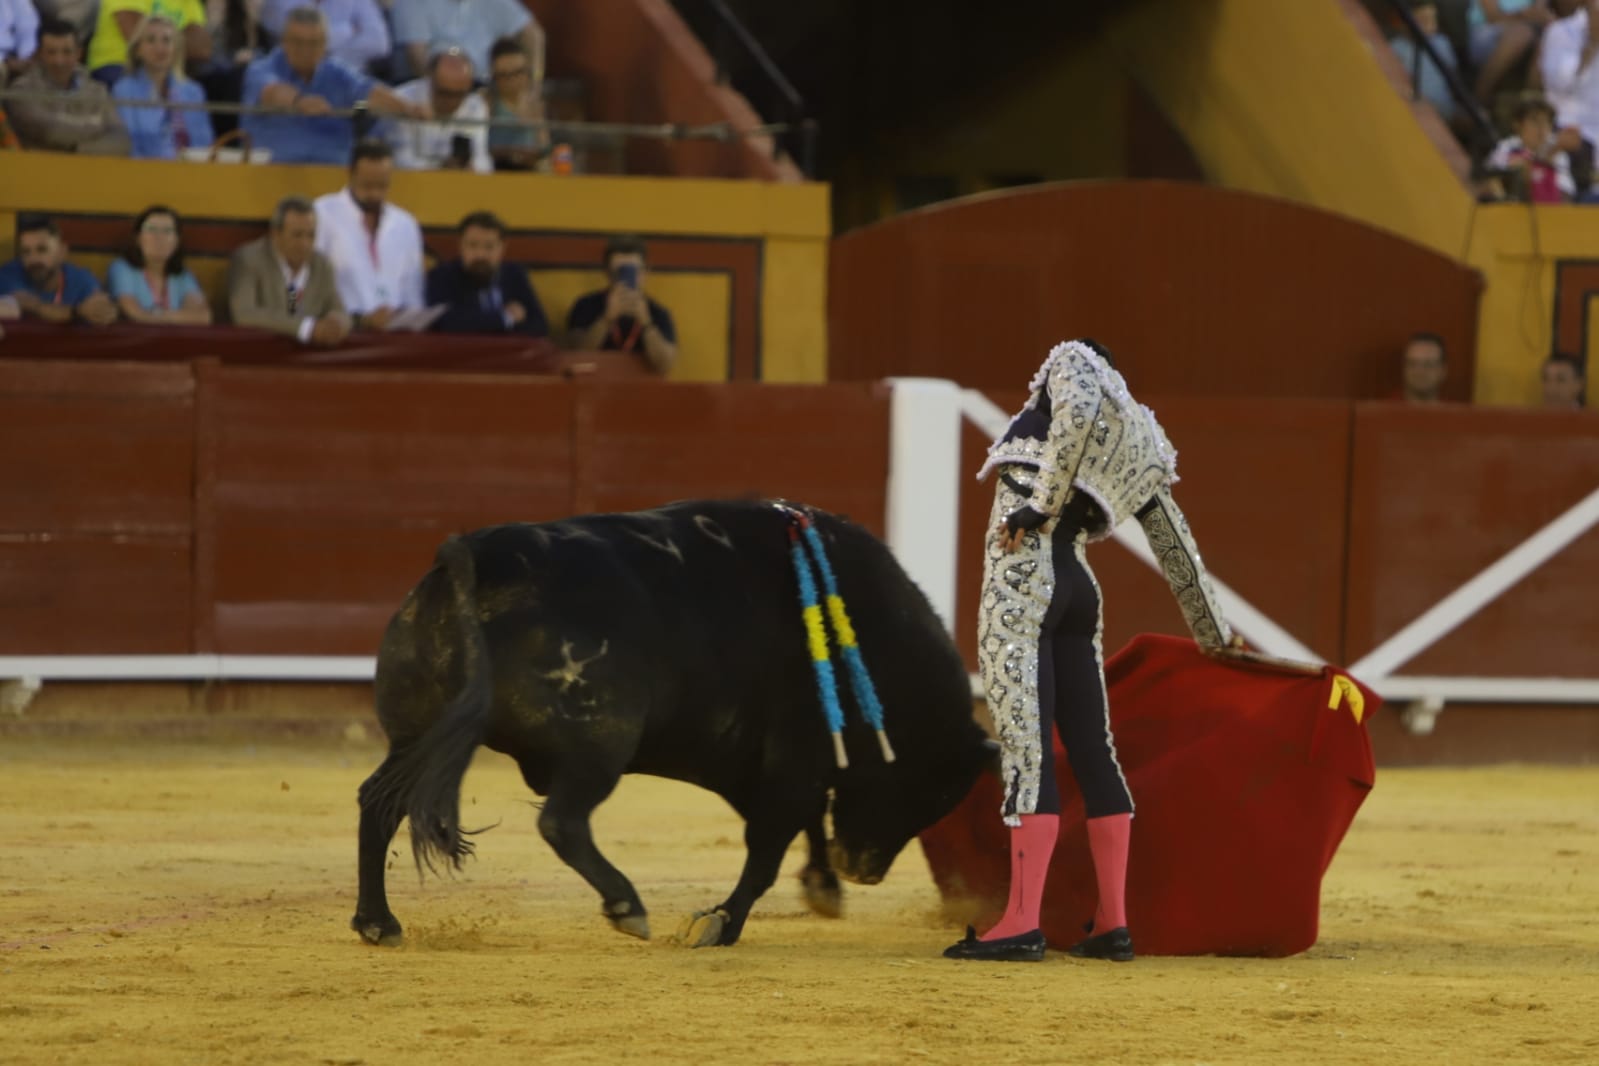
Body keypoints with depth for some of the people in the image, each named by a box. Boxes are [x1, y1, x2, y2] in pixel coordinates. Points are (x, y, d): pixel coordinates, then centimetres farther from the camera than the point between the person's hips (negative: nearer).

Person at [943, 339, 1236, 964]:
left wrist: (1039, 504, -15)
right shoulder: (1139, 449, 23)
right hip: (1076, 586, 7)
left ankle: (1022, 924, -14)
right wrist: (1214, 638, 35)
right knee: (1092, 751, 9)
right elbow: (1177, 549, 28)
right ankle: (1113, 924, 9)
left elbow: (1079, 412, -18)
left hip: (1021, 576, -7)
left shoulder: (1073, 363, 6)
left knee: (1026, 749, -11)